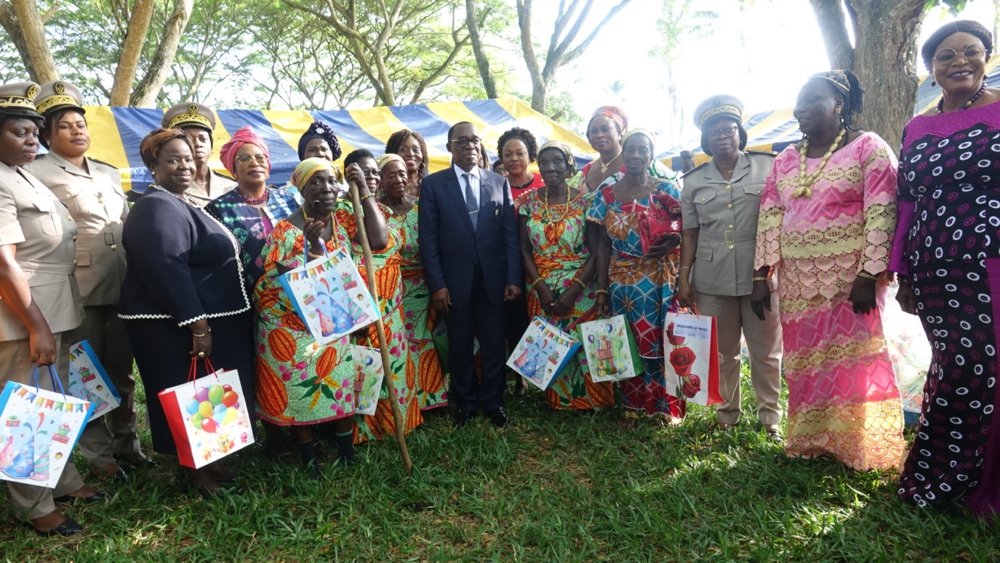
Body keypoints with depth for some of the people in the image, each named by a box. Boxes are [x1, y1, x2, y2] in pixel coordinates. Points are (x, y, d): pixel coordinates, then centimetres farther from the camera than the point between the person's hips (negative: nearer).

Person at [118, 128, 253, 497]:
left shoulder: (183, 205, 15)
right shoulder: (157, 208, -17)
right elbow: (165, 269, -27)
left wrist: (204, 323, 21)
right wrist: (198, 325, -29)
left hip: (205, 320, 10)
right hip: (176, 327, -10)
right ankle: (194, 470, 16)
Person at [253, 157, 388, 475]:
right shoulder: (286, 229, -13)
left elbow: (379, 239, -17)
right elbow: (281, 281, -18)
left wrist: (364, 191, -16)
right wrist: (311, 246, -30)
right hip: (293, 328, -4)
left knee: (342, 384, 10)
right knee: (299, 391, 5)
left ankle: (347, 450, 28)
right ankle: (308, 456, 24)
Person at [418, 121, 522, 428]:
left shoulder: (499, 182, 7)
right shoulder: (433, 184, 1)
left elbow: (511, 234, 4)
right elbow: (428, 239, -3)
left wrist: (513, 278, -3)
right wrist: (437, 284, -9)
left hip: (493, 278, 1)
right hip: (455, 279, -1)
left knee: (494, 344, 9)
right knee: (459, 346, 11)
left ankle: (494, 402, 26)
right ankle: (466, 403, 28)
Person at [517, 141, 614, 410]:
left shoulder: (585, 200, -5)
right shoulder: (529, 201, 2)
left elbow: (596, 251, -7)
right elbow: (525, 249, 1)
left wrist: (574, 290, -16)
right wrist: (541, 287, -10)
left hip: (580, 290, -2)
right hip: (541, 289, 2)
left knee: (584, 345, 2)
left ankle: (587, 401, 22)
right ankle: (556, 400, 26)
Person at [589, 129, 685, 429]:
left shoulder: (667, 189, 0)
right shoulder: (606, 195, 3)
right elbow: (603, 246, 4)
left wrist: (671, 244, -21)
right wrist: (601, 291, 1)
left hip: (662, 281, -1)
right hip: (622, 282, 2)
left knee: (664, 342, 3)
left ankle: (666, 406, 21)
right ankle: (632, 406, 23)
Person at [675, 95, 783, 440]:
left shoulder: (768, 167, 3)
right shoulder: (694, 181, 10)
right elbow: (690, 233, 10)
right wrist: (683, 279, 5)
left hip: (760, 276, -2)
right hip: (711, 279, 2)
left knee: (766, 351, 6)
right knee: (722, 352, 11)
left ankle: (770, 416, 21)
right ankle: (726, 415, 24)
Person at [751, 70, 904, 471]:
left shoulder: (868, 148, -4)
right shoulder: (786, 160, 11)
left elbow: (882, 214, -10)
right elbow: (769, 218, 7)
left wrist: (869, 276, -16)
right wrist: (761, 276, 2)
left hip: (850, 276, -5)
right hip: (797, 279, 5)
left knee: (852, 360, 2)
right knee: (803, 360, 10)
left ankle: (857, 449, 17)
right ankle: (810, 442, 24)